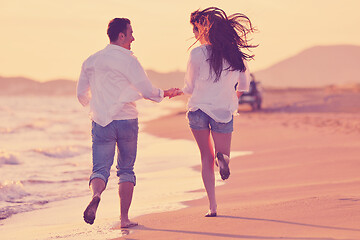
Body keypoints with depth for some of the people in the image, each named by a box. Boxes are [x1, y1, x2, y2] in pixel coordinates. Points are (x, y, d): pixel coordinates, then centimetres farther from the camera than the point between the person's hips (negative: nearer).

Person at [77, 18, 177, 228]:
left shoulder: (91, 61, 6)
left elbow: (82, 95, 12)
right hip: (127, 120, -2)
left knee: (100, 169, 2)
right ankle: (124, 217, 10)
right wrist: (164, 93, 12)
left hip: (101, 122, 2)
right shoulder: (128, 60, -8)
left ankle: (96, 194, -31)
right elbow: (147, 91, -9)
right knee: (126, 170, 12)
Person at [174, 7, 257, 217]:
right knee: (223, 153, 17)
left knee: (206, 157, 13)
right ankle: (223, 157, -22)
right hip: (224, 111, 1)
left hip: (198, 109, -1)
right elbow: (243, 85, 10)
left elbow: (190, 87, -1)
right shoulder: (236, 54, -2)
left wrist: (179, 91, 22)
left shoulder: (197, 54, -12)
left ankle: (213, 206, 2)